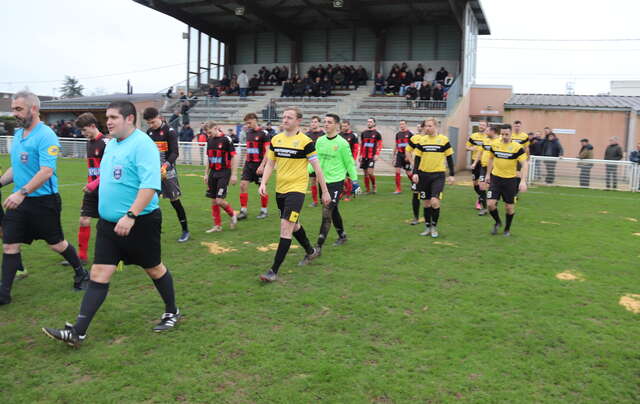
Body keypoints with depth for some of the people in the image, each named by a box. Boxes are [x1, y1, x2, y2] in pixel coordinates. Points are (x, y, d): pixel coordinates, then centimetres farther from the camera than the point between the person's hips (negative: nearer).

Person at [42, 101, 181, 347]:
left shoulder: (142, 144, -17)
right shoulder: (111, 144, 11)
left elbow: (150, 185, -27)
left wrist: (131, 216, -32)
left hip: (139, 223, -7)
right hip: (109, 223, 7)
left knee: (154, 269, 10)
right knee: (99, 274, 4)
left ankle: (172, 313, 31)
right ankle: (78, 332, 6)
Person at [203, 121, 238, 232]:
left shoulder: (226, 139, -11)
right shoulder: (210, 141, 10)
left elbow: (234, 157, -11)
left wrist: (233, 175, -13)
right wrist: (206, 174, 18)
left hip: (224, 173, -7)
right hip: (213, 173, 7)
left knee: (219, 200, -13)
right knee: (213, 200, 7)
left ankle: (232, 214, 15)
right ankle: (217, 225, 18)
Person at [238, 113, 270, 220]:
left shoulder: (263, 133, -10)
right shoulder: (248, 133, 12)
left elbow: (268, 151, -14)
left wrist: (262, 165, -20)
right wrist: (244, 163, 18)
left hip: (259, 164, -6)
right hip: (249, 164, 6)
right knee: (243, 185, -4)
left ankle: (264, 211, 18)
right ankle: (243, 211, 2)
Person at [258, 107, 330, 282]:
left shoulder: (305, 141, -11)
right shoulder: (275, 139, 5)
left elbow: (317, 168, -7)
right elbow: (270, 164, 12)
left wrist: (325, 191, -4)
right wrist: (263, 183, -3)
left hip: (296, 189, -7)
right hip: (280, 189, 7)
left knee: (285, 228, -14)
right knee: (293, 224, 22)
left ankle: (274, 271, -10)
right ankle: (310, 251, 47)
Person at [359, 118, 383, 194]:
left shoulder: (377, 133, -1)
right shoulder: (363, 133, 13)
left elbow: (380, 145, -1)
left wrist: (377, 154, -11)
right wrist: (360, 155, 16)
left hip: (372, 156, -5)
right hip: (364, 156, 5)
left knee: (370, 172, -15)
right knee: (365, 173, 6)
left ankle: (374, 185, 10)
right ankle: (368, 190, 13)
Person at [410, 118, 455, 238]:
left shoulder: (444, 139, -2)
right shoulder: (422, 140, 4)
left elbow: (449, 158, 3)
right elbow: (417, 158, 6)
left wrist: (452, 175, 2)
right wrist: (415, 173, -5)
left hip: (438, 175, -3)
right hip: (424, 175, 3)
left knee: (435, 201, -13)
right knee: (427, 202, 8)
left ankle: (434, 227, 7)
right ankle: (427, 227, 22)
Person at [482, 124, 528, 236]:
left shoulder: (517, 147, -12)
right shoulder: (494, 145, -1)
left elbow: (525, 164, -15)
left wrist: (523, 181, -25)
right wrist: (488, 174, 16)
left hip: (510, 180, -2)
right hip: (495, 178, 2)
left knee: (509, 206, 6)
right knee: (491, 203, -8)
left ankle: (507, 229, 29)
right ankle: (498, 222, 22)